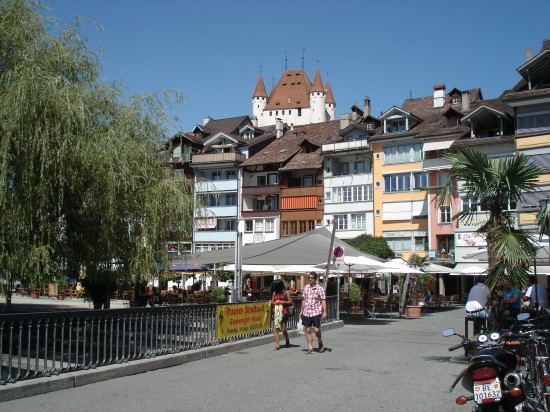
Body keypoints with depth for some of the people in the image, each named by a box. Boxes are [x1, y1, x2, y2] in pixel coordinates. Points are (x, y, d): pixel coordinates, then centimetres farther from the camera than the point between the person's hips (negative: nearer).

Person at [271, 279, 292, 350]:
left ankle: (288, 342, 23)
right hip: (276, 312, 3)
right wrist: (275, 303, -6)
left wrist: (282, 302, -10)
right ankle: (277, 345, -3)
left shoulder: (286, 292, 1)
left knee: (283, 329, -1)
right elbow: (272, 302, 15)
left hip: (284, 312, -3)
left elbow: (290, 302, -2)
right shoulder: (275, 293, 12)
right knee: (276, 328, -5)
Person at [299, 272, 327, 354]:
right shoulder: (306, 288, 9)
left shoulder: (319, 288, -5)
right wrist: (301, 311, 15)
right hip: (306, 312, 4)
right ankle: (310, 348, 12)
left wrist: (324, 312, -14)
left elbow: (323, 300, -6)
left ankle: (320, 343, 20)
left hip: (316, 312, -4)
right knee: (308, 330, 4)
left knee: (316, 329, -8)